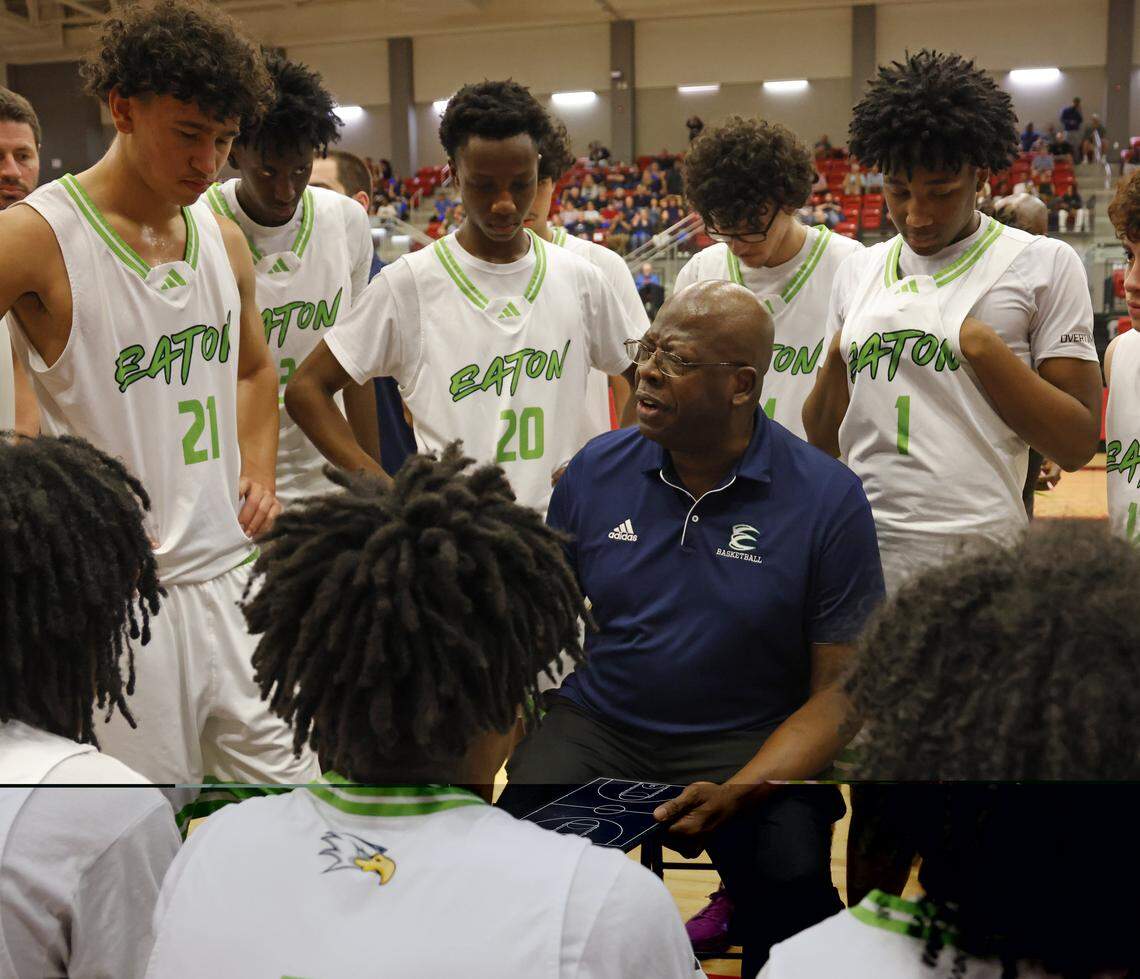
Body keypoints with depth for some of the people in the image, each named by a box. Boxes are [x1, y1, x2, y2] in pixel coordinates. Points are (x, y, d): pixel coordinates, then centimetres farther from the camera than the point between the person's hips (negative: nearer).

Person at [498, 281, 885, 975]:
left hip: (752, 741, -2)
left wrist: (739, 794, -20)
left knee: (791, 878, -30)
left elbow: (840, 688, -5)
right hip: (594, 727, 2)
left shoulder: (828, 499, -5)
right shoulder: (595, 471, 4)